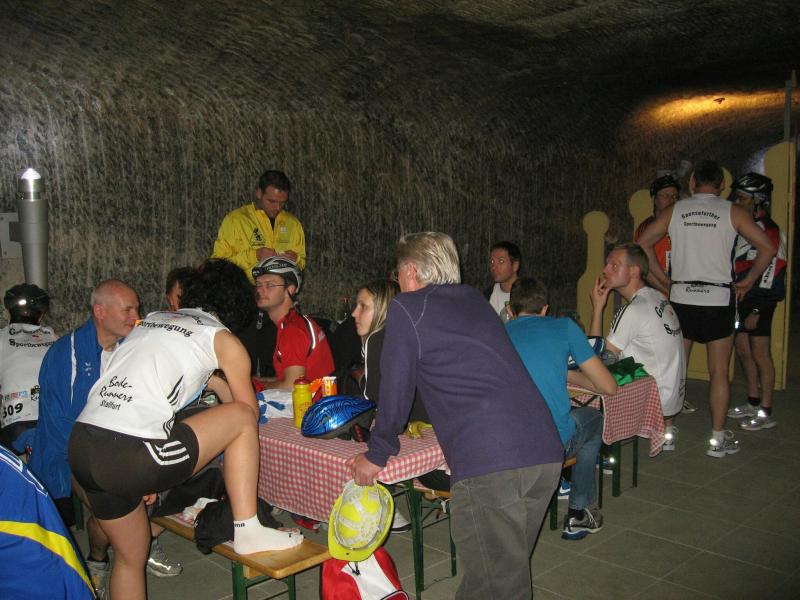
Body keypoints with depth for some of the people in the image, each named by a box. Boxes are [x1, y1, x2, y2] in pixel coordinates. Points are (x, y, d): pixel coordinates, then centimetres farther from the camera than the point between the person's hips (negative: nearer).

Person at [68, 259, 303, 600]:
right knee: (241, 418, 9)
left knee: (130, 558, 25)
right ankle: (247, 531, 12)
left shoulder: (150, 321, 23)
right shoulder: (224, 340, 6)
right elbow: (249, 412, 16)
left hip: (81, 447, 7)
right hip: (131, 458, -7)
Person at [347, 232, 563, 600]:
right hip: (545, 451, 7)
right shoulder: (475, 300, 24)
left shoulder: (406, 308, 5)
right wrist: (434, 421, 51)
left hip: (486, 461, -7)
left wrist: (376, 455, 22)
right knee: (514, 570, 21)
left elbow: (395, 389, 7)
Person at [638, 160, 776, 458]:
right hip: (719, 299, -1)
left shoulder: (675, 210, 4)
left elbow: (643, 243, 3)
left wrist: (663, 279, 8)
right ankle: (718, 439, 11)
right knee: (719, 372, 5)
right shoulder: (733, 212, 0)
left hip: (681, 297, 2)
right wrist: (747, 282, 6)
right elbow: (767, 248, -4)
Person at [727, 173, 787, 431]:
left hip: (758, 302, -9)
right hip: (739, 299, 9)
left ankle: (766, 413, 3)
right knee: (743, 350, 13)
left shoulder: (769, 231, -14)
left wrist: (757, 310, -19)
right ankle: (753, 403, 26)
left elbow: (770, 273, -17)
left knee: (759, 354, -4)